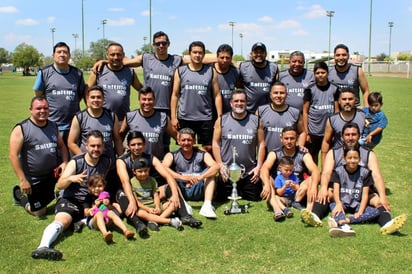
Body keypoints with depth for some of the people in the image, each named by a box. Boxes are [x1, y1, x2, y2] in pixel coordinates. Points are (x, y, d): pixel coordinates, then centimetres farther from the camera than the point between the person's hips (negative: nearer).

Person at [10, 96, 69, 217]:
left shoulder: (53, 126, 3)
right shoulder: (21, 129, -15)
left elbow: (62, 146, 12)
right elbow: (13, 155, -17)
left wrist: (65, 162, -7)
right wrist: (22, 180, -20)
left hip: (53, 174, 4)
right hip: (34, 179, -4)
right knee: (39, 212, 7)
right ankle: (19, 194, 32)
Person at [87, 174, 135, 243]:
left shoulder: (105, 195, 16)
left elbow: (112, 209, 16)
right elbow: (87, 213, 2)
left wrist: (108, 205, -6)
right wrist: (95, 206, -10)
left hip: (106, 220, 3)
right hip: (94, 221, -3)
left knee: (111, 212, -28)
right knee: (99, 213, -34)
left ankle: (125, 230, -49)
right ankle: (105, 233, -66)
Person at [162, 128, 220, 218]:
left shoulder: (202, 155, 3)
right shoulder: (172, 155, 1)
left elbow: (216, 166, -17)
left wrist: (199, 178, -34)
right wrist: (183, 177, -35)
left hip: (197, 191, 1)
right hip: (180, 191, -1)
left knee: (210, 171, -16)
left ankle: (207, 205, -31)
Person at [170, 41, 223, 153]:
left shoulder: (211, 71, 4)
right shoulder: (180, 71, 4)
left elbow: (217, 95, 4)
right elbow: (175, 95, 4)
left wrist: (220, 117, -2)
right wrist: (173, 117, -2)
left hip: (205, 118, 0)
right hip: (184, 118, 0)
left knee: (208, 148, 3)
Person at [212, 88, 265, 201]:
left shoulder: (256, 121, 1)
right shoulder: (221, 120, -1)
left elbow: (261, 144, 2)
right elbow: (216, 143, 0)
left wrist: (258, 166, -4)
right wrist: (220, 165, -7)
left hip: (250, 173, 1)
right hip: (227, 172, 0)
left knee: (254, 199, 7)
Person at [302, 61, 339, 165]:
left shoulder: (334, 89, 4)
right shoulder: (310, 90, 0)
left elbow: (336, 110, 7)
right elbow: (305, 112, -1)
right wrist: (306, 133, -5)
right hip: (313, 132, -1)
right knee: (312, 159, 6)